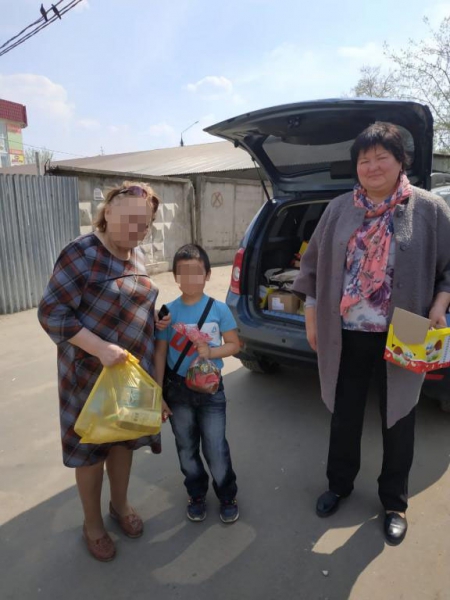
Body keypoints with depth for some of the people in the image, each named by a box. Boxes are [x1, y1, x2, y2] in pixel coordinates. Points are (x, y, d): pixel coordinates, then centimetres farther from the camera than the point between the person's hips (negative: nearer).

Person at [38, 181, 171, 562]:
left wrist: (155, 321, -2)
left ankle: (120, 505, 44)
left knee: (125, 438, 20)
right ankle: (93, 524, 35)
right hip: (92, 371, -6)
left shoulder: (138, 255, 3)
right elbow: (51, 312, -21)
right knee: (90, 445, 12)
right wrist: (100, 349, -28)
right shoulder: (82, 255, -19)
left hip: (134, 368, 6)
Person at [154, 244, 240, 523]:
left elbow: (234, 344, -2)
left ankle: (227, 496, 33)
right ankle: (197, 494, 40)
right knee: (186, 448, 17)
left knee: (216, 448, 7)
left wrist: (212, 352, -21)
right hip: (177, 389, 2)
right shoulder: (169, 311, -6)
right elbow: (160, 353, -2)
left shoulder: (219, 309, -9)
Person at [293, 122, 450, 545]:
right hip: (346, 335, 2)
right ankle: (339, 484, 40)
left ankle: (394, 502, 36)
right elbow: (314, 264, 8)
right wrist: (311, 316, 6)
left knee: (397, 419, 14)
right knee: (344, 415, 15)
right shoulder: (338, 210, 4)